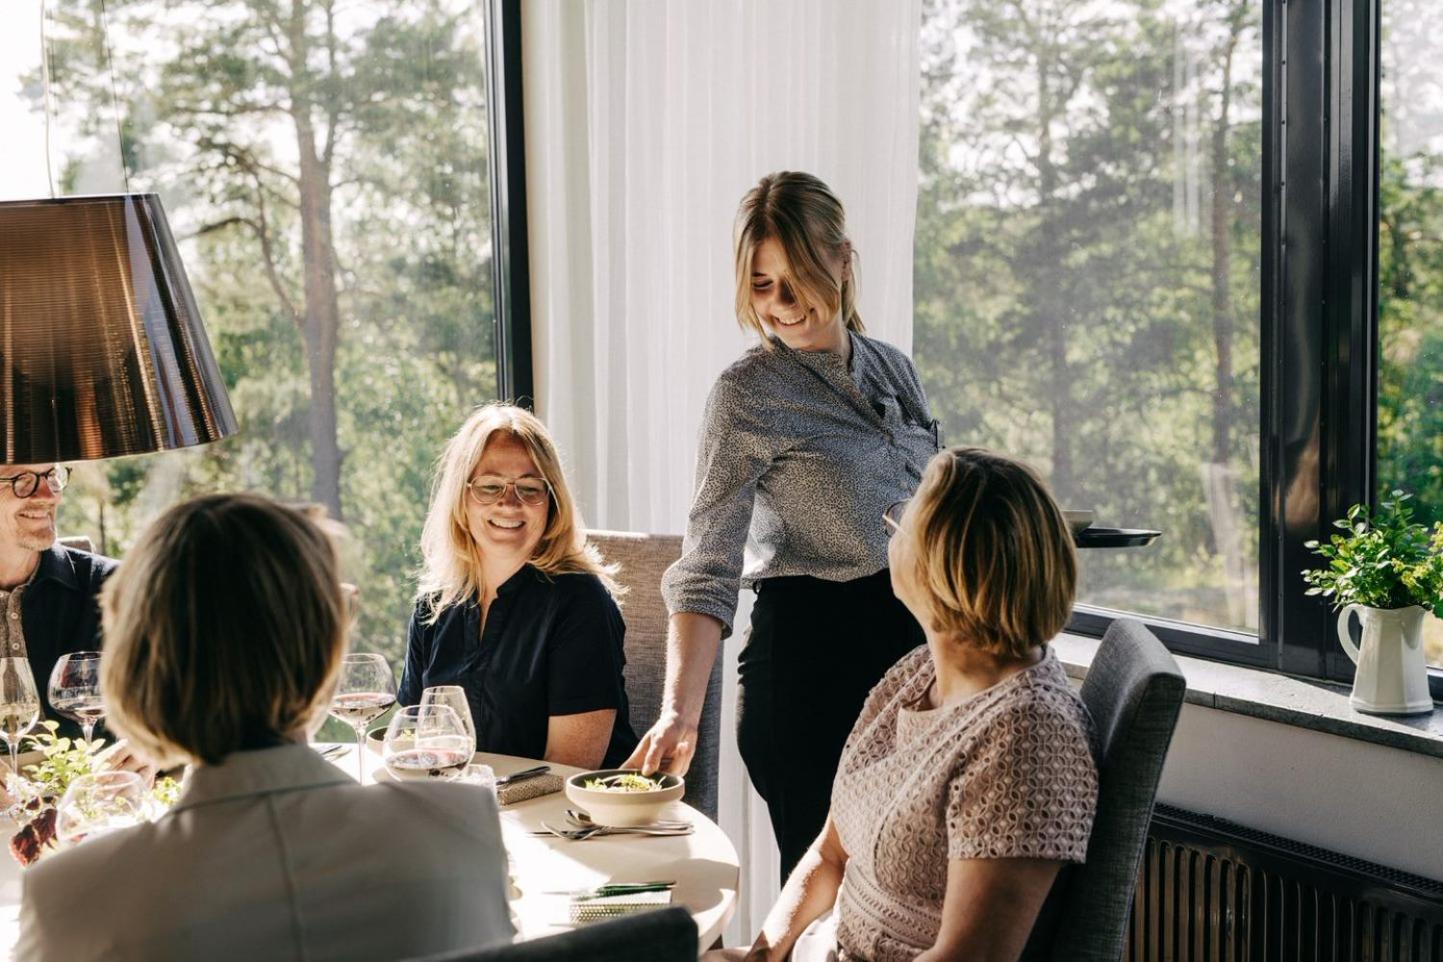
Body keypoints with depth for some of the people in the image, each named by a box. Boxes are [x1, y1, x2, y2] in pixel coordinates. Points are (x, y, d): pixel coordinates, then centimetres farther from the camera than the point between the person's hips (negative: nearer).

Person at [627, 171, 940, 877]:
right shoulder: (747, 394, -10)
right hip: (808, 658, -6)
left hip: (912, 647, 6)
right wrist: (680, 710, -28)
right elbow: (708, 568, -16)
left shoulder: (893, 369, 9)